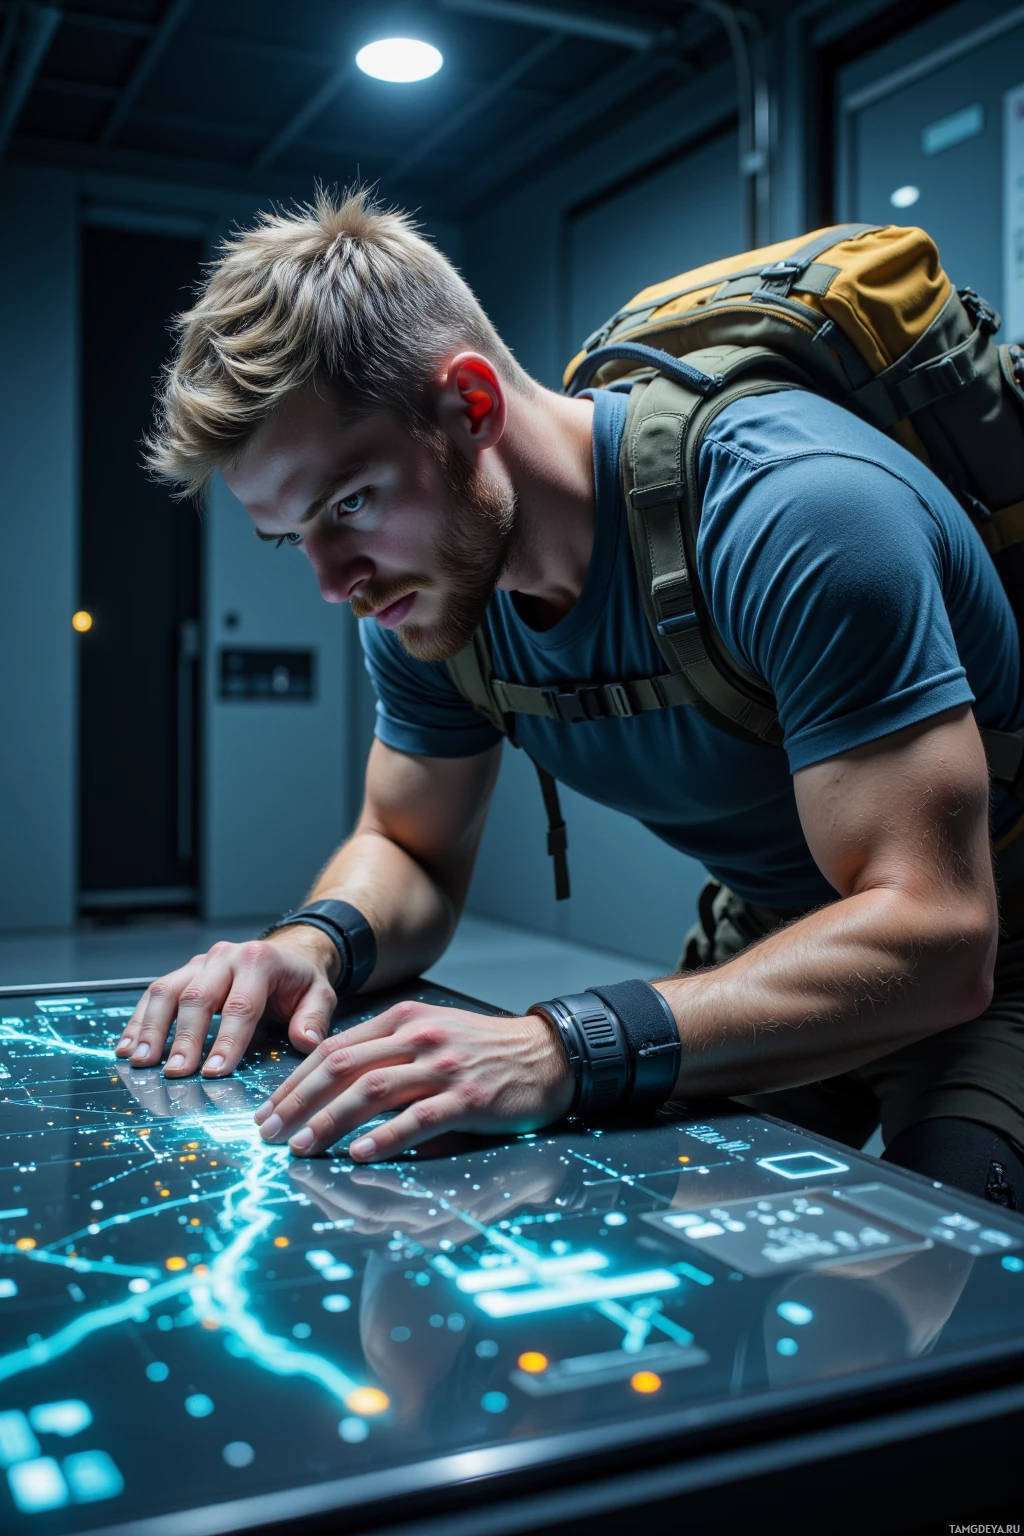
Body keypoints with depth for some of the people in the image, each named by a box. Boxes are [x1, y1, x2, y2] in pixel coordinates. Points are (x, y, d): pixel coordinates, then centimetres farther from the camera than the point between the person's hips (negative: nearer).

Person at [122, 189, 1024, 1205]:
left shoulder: (791, 512, -33)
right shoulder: (423, 584, -10)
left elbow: (932, 940, -37)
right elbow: (408, 854, 2)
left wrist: (563, 1051, -47)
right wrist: (314, 944, -22)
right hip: (768, 936, 5)